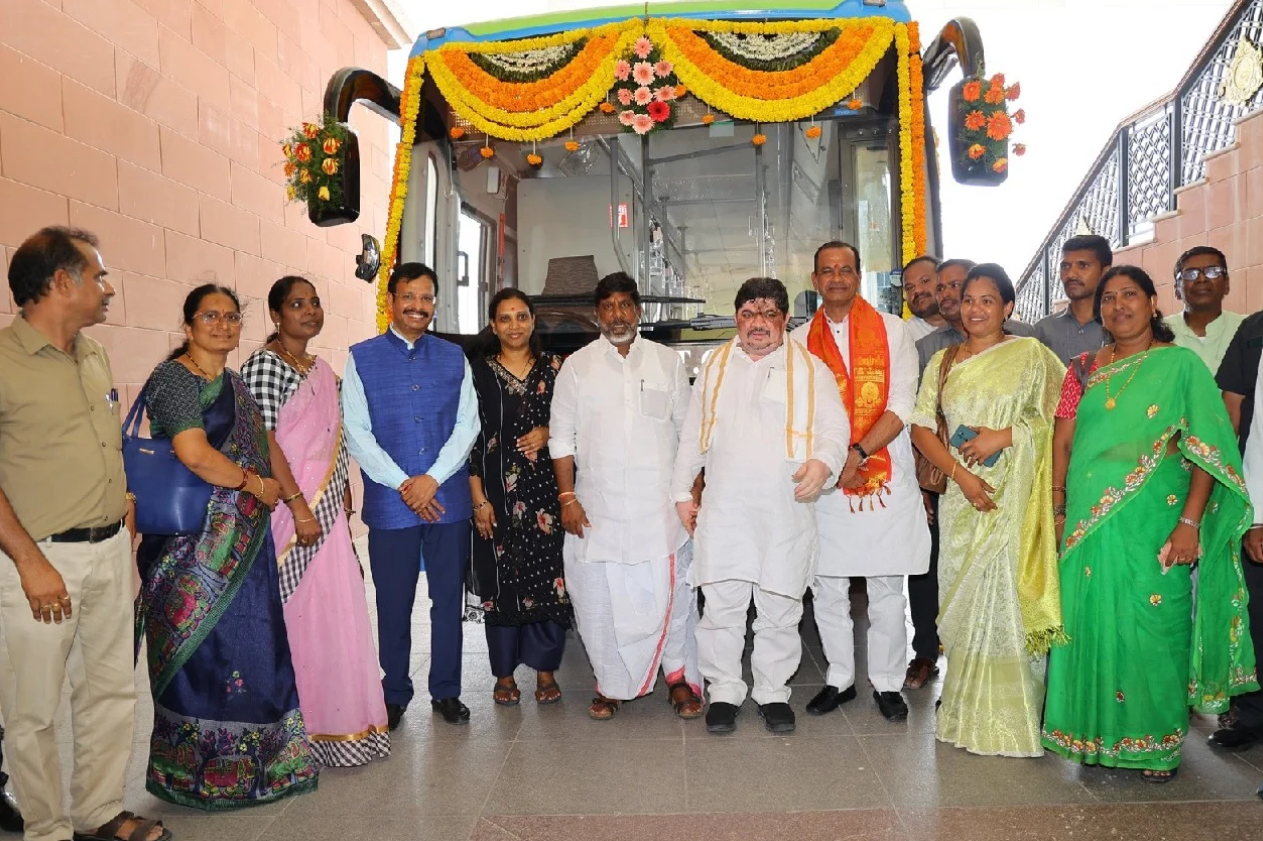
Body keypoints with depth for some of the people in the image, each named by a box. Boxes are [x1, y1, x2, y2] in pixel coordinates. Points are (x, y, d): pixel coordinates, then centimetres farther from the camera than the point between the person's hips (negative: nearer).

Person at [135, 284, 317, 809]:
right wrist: (256, 484, -12)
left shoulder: (234, 384, 14)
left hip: (243, 540, 8)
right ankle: (199, 771, 20)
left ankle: (250, 758, 28)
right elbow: (194, 454, -24)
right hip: (193, 543, -8)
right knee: (204, 647, 2)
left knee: (249, 642, 13)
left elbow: (264, 447, 24)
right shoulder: (174, 377, -11)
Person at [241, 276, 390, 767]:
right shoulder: (264, 364, -9)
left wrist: (345, 503, 14)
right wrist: (299, 507, -19)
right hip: (293, 508, -8)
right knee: (301, 612, -2)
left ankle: (339, 720, 23)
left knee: (335, 609, 11)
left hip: (329, 507, 8)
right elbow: (265, 441, -16)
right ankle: (304, 728, 11)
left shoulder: (322, 369, 15)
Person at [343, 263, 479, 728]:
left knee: (449, 599, 9)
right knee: (394, 603, 8)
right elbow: (356, 433, -3)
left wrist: (433, 478, -10)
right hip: (390, 501, -1)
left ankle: (446, 691, 24)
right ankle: (394, 694, 25)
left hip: (448, 498, 2)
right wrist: (404, 485, -11)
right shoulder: (362, 358, 2)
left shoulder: (453, 358, 8)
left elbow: (467, 424, 3)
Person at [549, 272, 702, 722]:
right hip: (598, 505, 0)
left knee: (671, 592, 1)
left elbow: (688, 431, 8)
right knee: (598, 596, 4)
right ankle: (611, 683, 21)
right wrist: (567, 497, -2)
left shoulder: (667, 361, 8)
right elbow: (562, 437, 5)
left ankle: (679, 677, 19)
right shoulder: (577, 366, 6)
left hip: (661, 504, 0)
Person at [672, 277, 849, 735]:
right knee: (721, 606, 2)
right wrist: (682, 492, 13)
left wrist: (824, 461, -23)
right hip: (723, 509, 1)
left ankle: (773, 693, 24)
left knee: (780, 610, 7)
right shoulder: (714, 365, 14)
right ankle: (723, 692, 17)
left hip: (786, 510, -1)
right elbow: (692, 433, 17)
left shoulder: (811, 369, 7)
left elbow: (835, 426, -1)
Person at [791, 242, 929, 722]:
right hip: (826, 484, 2)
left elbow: (902, 405, -4)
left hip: (887, 481, -1)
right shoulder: (800, 341, 8)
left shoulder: (893, 331, 4)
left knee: (887, 589, 6)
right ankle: (839, 679, 23)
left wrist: (858, 453, -16)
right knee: (827, 588, 7)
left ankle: (886, 682, 21)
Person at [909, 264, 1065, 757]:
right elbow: (921, 426, 4)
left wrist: (1005, 435, -14)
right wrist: (961, 473, -9)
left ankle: (1011, 720, 9)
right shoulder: (943, 361, 12)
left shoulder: (1031, 355, 2)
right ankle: (967, 714, 19)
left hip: (1015, 500, -3)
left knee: (1008, 598, -5)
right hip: (961, 497, 4)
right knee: (964, 601, 6)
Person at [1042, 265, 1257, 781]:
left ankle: (1158, 741, 21)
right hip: (1088, 522, 3)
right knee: (1091, 624, 8)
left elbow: (1207, 449, -7)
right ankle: (1097, 732, 24)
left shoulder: (1182, 364, -1)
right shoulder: (1084, 369, 9)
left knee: (1154, 627, 3)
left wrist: (1190, 522, -14)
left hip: (1151, 524, -3)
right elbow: (1062, 443, 8)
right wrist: (1058, 511, 1)